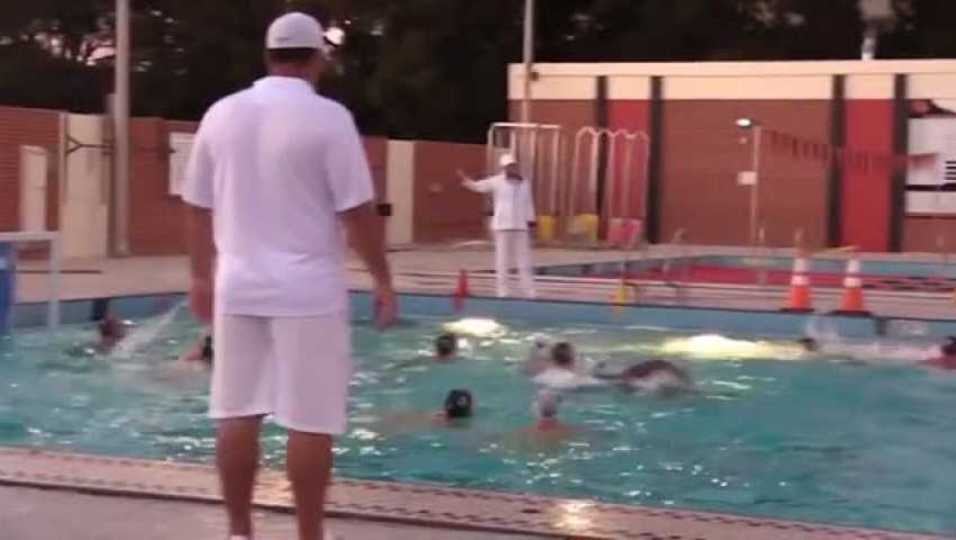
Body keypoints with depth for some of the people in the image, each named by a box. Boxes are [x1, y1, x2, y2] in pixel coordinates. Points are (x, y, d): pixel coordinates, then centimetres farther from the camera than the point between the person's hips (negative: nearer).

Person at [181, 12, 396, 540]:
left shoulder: (221, 114, 5)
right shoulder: (328, 117, -9)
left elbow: (197, 207, 10)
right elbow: (357, 211, -10)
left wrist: (201, 276, 21)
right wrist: (382, 280, 0)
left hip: (238, 286, 5)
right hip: (307, 290, -4)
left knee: (236, 413, 10)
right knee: (310, 420, 2)